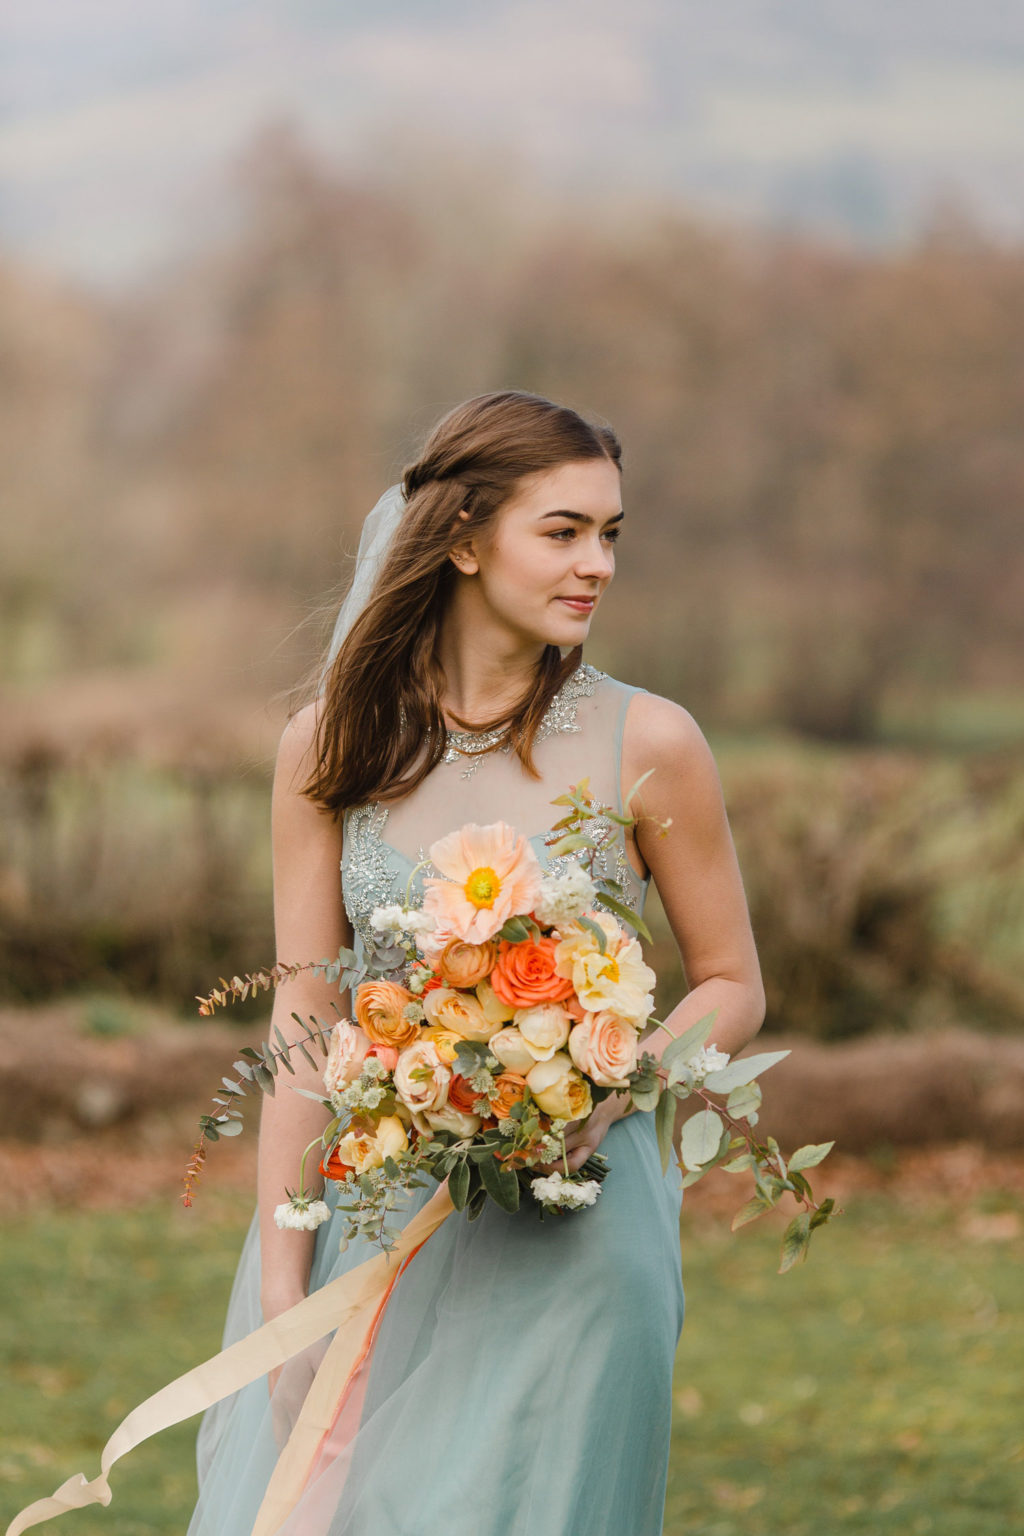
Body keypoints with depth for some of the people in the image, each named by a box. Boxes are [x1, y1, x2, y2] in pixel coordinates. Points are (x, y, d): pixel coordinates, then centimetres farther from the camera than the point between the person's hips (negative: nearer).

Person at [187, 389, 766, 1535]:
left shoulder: (645, 744, -6)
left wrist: (612, 1087, -16)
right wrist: (282, 1289, -7)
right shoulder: (333, 747, -2)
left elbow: (733, 988, 3)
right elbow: (303, 1024, -2)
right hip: (364, 1214, 2)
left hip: (565, 1235, -2)